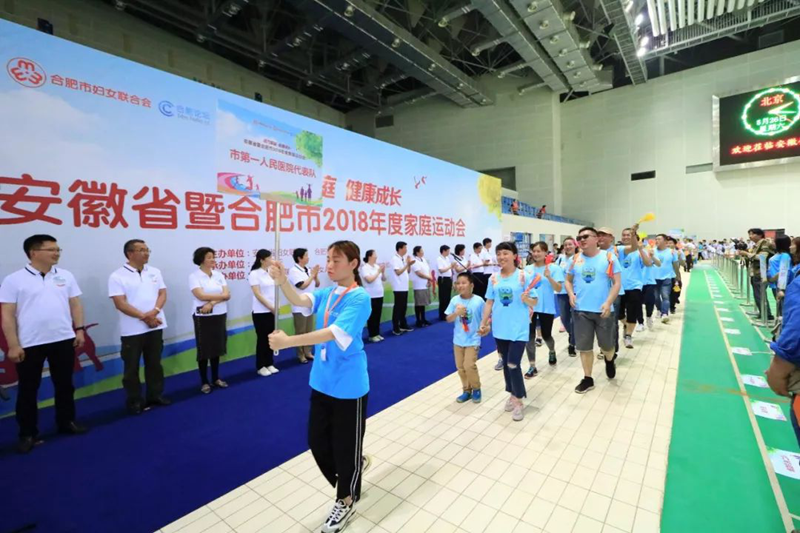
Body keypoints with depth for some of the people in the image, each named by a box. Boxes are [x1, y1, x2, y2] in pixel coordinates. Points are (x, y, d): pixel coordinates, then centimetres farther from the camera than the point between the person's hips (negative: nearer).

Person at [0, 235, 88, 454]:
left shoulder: (66, 276, 5)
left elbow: (75, 304, 8)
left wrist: (79, 329, 1)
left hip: (64, 340, 3)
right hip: (30, 344, -3)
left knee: (64, 385, 14)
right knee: (28, 389, 9)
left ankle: (67, 422, 29)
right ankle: (28, 434, 24)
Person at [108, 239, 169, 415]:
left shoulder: (155, 272, 7)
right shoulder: (117, 276, -8)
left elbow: (162, 294, 3)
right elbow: (120, 303, -14)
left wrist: (154, 312, -14)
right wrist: (144, 316, -18)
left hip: (155, 326, 4)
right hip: (132, 330, -4)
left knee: (154, 363, 13)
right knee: (131, 367, 6)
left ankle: (155, 395, 26)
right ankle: (134, 401, 19)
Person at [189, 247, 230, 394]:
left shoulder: (219, 275, 6)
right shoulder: (194, 276, -6)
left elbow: (227, 294, -3)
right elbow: (201, 295, -18)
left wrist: (212, 303, -18)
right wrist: (221, 295, -11)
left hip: (220, 315, 4)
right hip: (203, 317, -4)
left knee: (217, 348, 12)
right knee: (204, 349, 4)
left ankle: (216, 378, 26)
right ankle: (204, 382, 17)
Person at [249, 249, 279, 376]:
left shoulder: (271, 273, 8)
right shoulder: (254, 274, -9)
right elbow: (257, 295, -14)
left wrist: (275, 308, 1)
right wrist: (271, 308, -14)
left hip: (272, 311, 5)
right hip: (261, 312, -5)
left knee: (271, 338, 10)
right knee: (262, 339, 3)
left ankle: (269, 364, 22)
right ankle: (261, 366, 16)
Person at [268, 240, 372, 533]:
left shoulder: (360, 298, -19)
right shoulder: (326, 293, 5)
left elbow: (334, 333, -28)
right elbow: (300, 300, -13)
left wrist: (288, 341, -32)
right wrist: (282, 281, -32)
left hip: (348, 386, -7)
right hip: (321, 382, 7)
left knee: (345, 444, 11)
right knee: (318, 442, 18)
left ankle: (346, 501, 38)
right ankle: (355, 466, 46)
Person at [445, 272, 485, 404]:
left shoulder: (478, 300, -13)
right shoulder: (455, 300, -6)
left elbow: (485, 318, -3)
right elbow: (448, 319, -4)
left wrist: (484, 328, -21)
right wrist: (457, 312, -21)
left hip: (473, 340, -4)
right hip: (458, 340, 4)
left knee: (469, 366, -7)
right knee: (460, 367, 11)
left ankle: (476, 389, 19)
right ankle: (466, 390, 30)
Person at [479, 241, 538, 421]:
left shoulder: (524, 276, -7)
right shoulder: (494, 278, 3)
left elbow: (534, 302, -3)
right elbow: (489, 302, 9)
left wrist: (526, 299, -25)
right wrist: (483, 323, 8)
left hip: (519, 328, -4)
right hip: (500, 328, 4)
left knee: (513, 364, -7)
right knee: (505, 363, 15)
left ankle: (518, 401, 14)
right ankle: (513, 394, 35)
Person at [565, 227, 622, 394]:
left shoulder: (609, 258, -4)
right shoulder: (575, 260, 4)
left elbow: (617, 282, -6)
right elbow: (568, 280, 14)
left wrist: (608, 302, -18)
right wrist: (571, 293, -7)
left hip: (603, 310, -2)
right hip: (581, 310, 2)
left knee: (607, 344, 13)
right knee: (584, 347, 8)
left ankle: (609, 361, 48)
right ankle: (588, 379, 23)